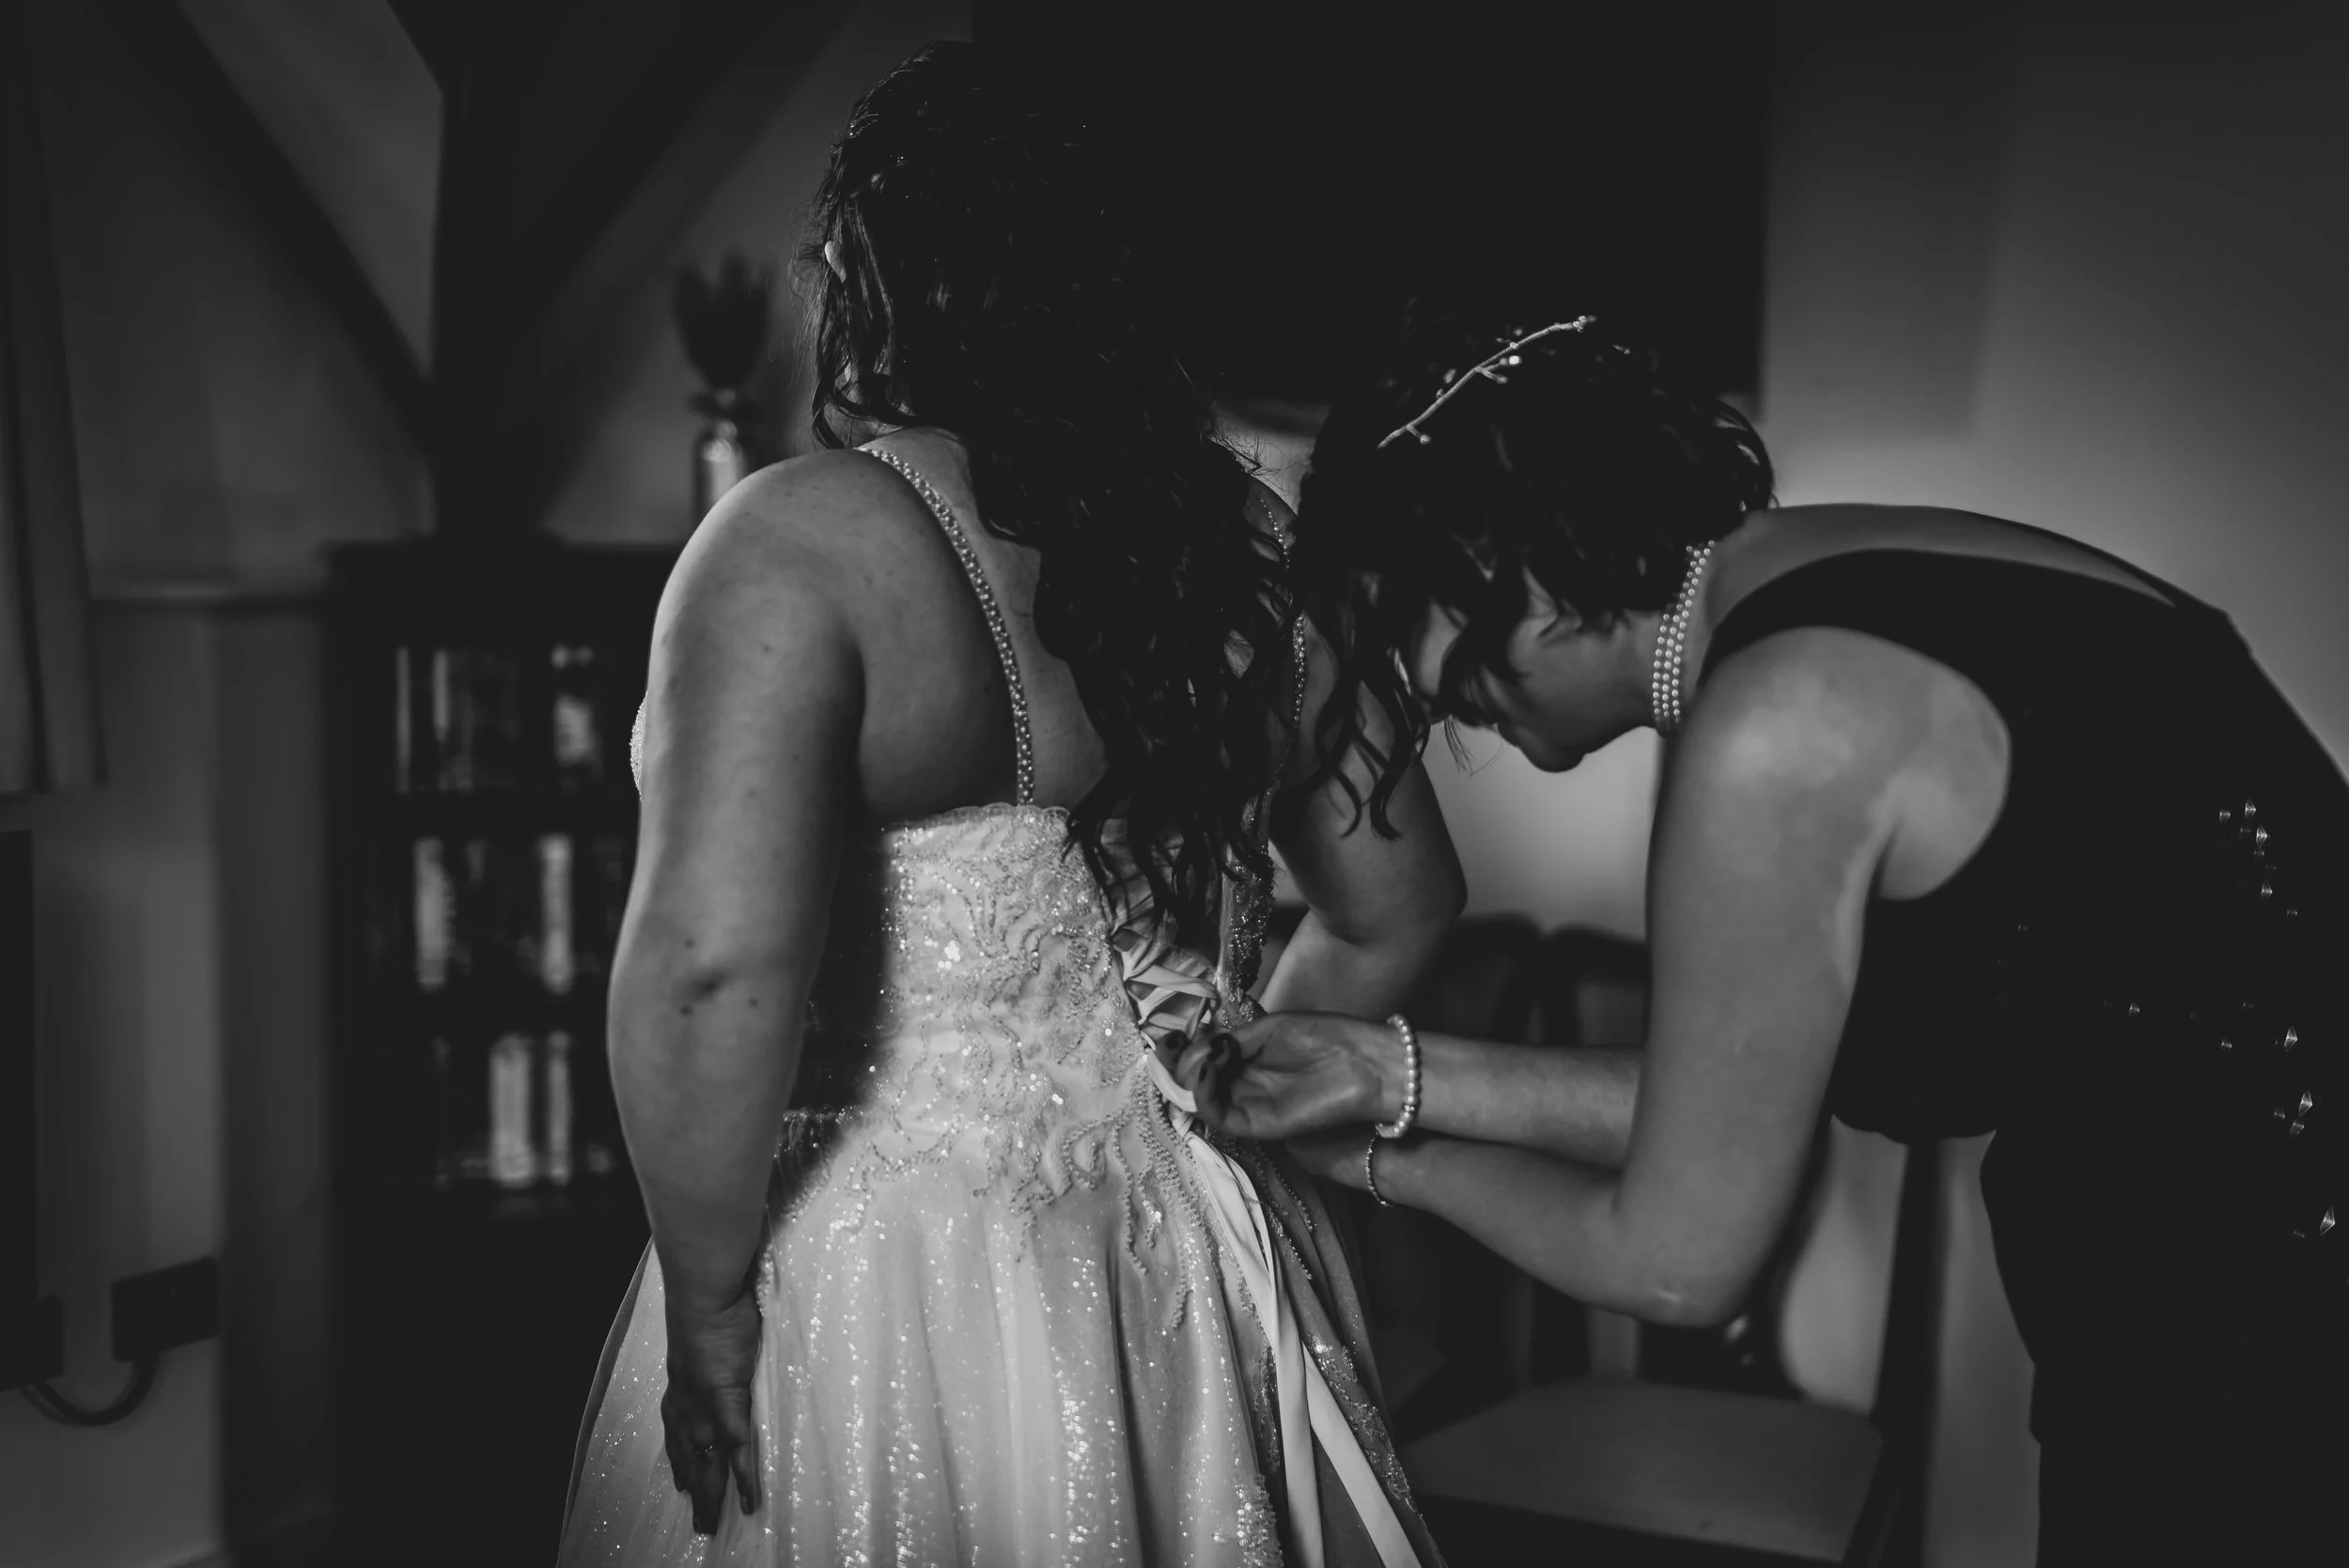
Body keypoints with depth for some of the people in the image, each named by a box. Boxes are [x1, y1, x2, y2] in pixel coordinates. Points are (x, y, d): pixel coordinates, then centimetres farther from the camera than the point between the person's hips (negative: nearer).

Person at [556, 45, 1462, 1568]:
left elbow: (721, 963, -26)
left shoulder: (802, 543, -15)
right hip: (1193, 1261, 5)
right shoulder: (1245, 539, 2)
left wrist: (708, 1304, -13)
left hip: (900, 1276, -5)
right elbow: (1399, 906, 11)